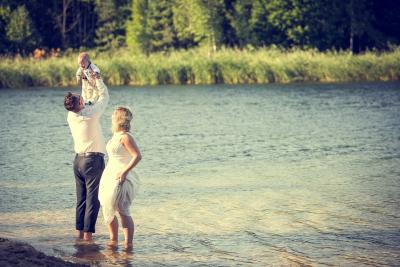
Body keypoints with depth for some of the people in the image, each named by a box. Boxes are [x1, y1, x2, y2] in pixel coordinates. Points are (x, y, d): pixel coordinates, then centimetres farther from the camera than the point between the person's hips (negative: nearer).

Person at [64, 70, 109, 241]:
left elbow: (85, 103, 22)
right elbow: (104, 97, 0)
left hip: (78, 159, 7)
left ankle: (80, 231, 11)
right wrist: (98, 80, 14)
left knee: (81, 198, 11)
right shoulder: (91, 113, -15)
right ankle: (88, 233, -7)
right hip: (94, 159, -7)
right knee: (93, 198, -5)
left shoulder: (71, 116, 2)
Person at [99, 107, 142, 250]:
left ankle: (128, 243, -11)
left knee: (123, 211, -12)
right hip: (109, 176, 10)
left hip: (120, 178, -10)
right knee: (107, 209, 12)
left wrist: (124, 172, -23)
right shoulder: (115, 136, 13)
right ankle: (113, 239, 23)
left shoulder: (125, 137, -16)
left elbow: (137, 156, -23)